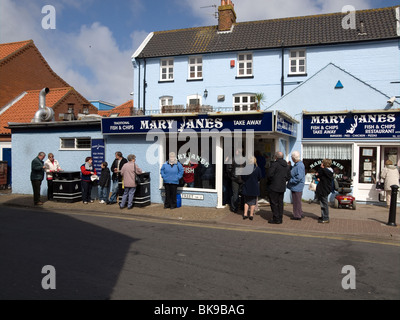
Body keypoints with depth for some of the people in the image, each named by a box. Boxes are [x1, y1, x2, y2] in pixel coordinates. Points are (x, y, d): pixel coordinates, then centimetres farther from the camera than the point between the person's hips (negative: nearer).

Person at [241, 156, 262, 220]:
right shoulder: (257, 168, -10)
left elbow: (242, 177, -1)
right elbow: (260, 177, -2)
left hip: (246, 187, 2)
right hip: (254, 187, -2)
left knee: (246, 201, 14)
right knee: (253, 201, 9)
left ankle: (245, 214, 12)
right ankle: (251, 215, 11)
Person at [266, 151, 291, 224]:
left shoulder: (275, 164, -13)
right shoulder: (287, 166, 11)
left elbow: (269, 174, -19)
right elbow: (288, 177, 14)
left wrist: (270, 180, 0)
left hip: (274, 187, -7)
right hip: (282, 187, 7)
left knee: (274, 203, -1)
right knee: (280, 203, 13)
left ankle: (276, 219, 0)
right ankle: (280, 218, 17)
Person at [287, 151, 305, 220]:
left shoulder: (300, 165, -21)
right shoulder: (296, 165, 12)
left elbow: (299, 177, -27)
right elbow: (293, 173, 23)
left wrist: (291, 181, -20)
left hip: (297, 187, -10)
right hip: (295, 187, 10)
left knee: (296, 201, 0)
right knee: (297, 201, 19)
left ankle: (297, 215, 9)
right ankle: (300, 214, 30)